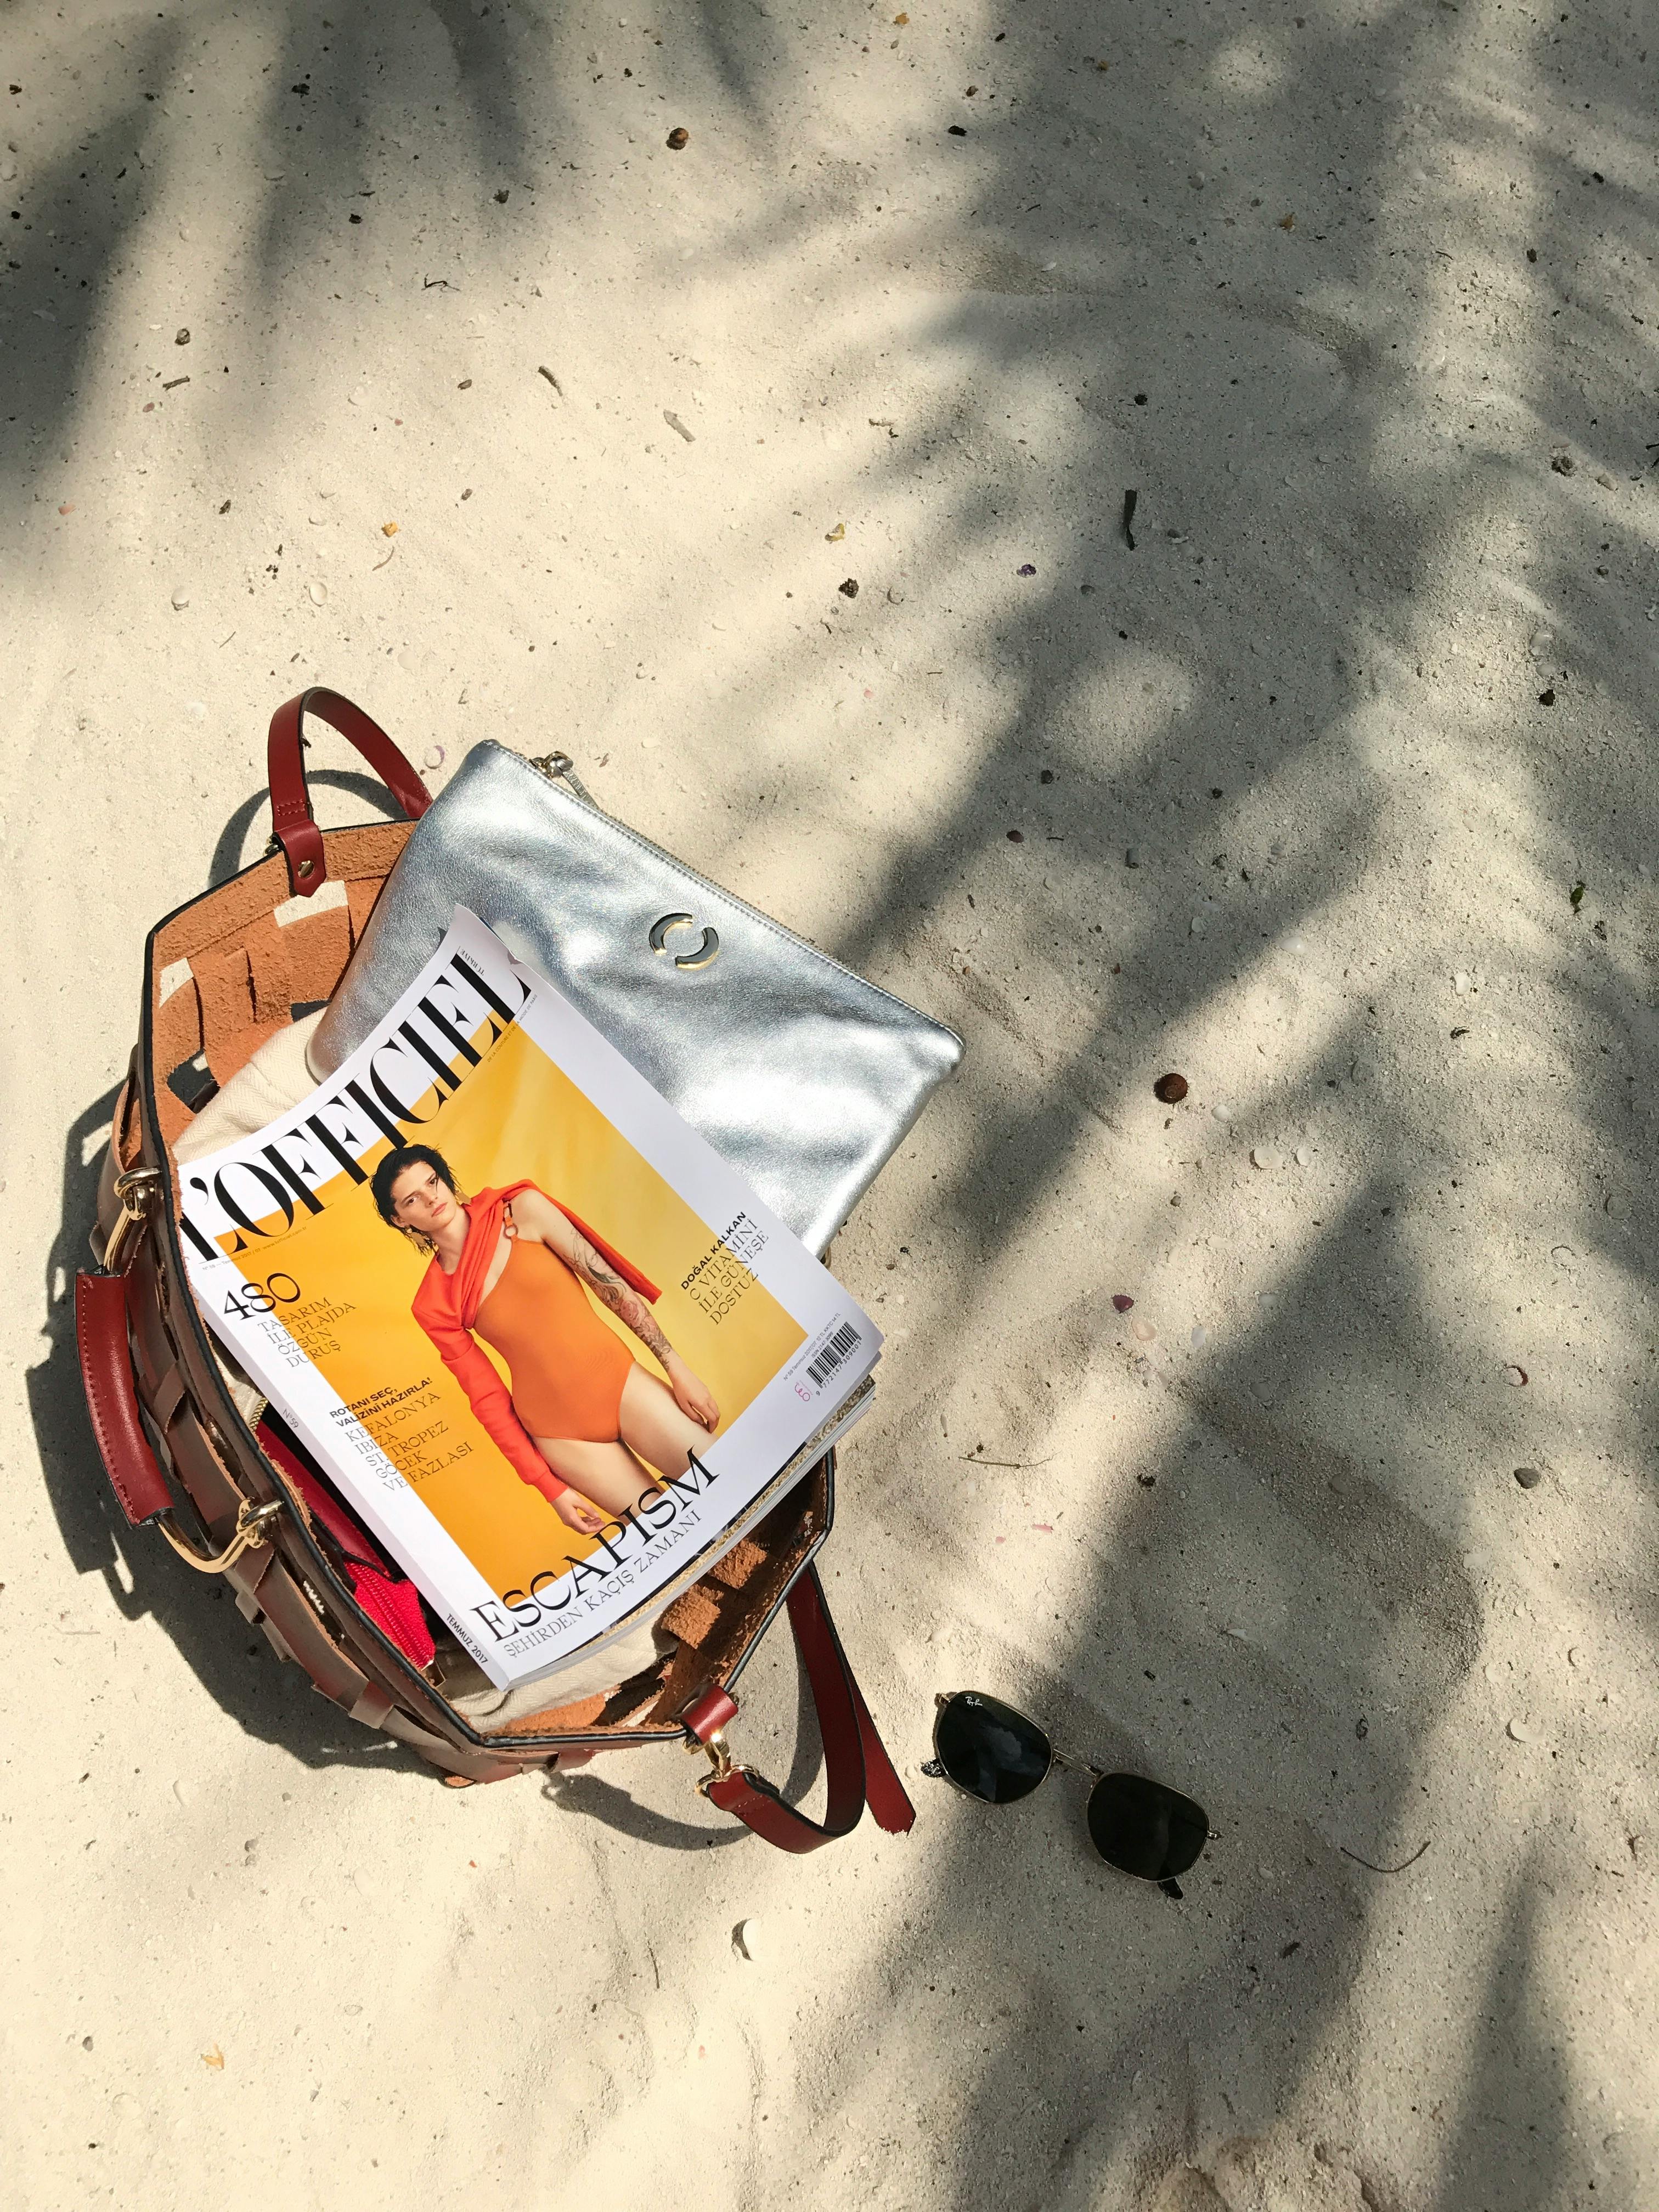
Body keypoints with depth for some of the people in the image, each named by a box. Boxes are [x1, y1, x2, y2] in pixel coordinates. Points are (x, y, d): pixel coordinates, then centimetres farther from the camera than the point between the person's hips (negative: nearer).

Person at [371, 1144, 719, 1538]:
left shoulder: (521, 1209, -5)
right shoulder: (433, 1308, -4)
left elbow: (610, 1284, -4)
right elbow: (488, 1398, 1)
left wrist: (677, 1367, -6)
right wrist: (550, 1488, -1)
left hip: (620, 1382, 0)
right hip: (560, 1432, 0)